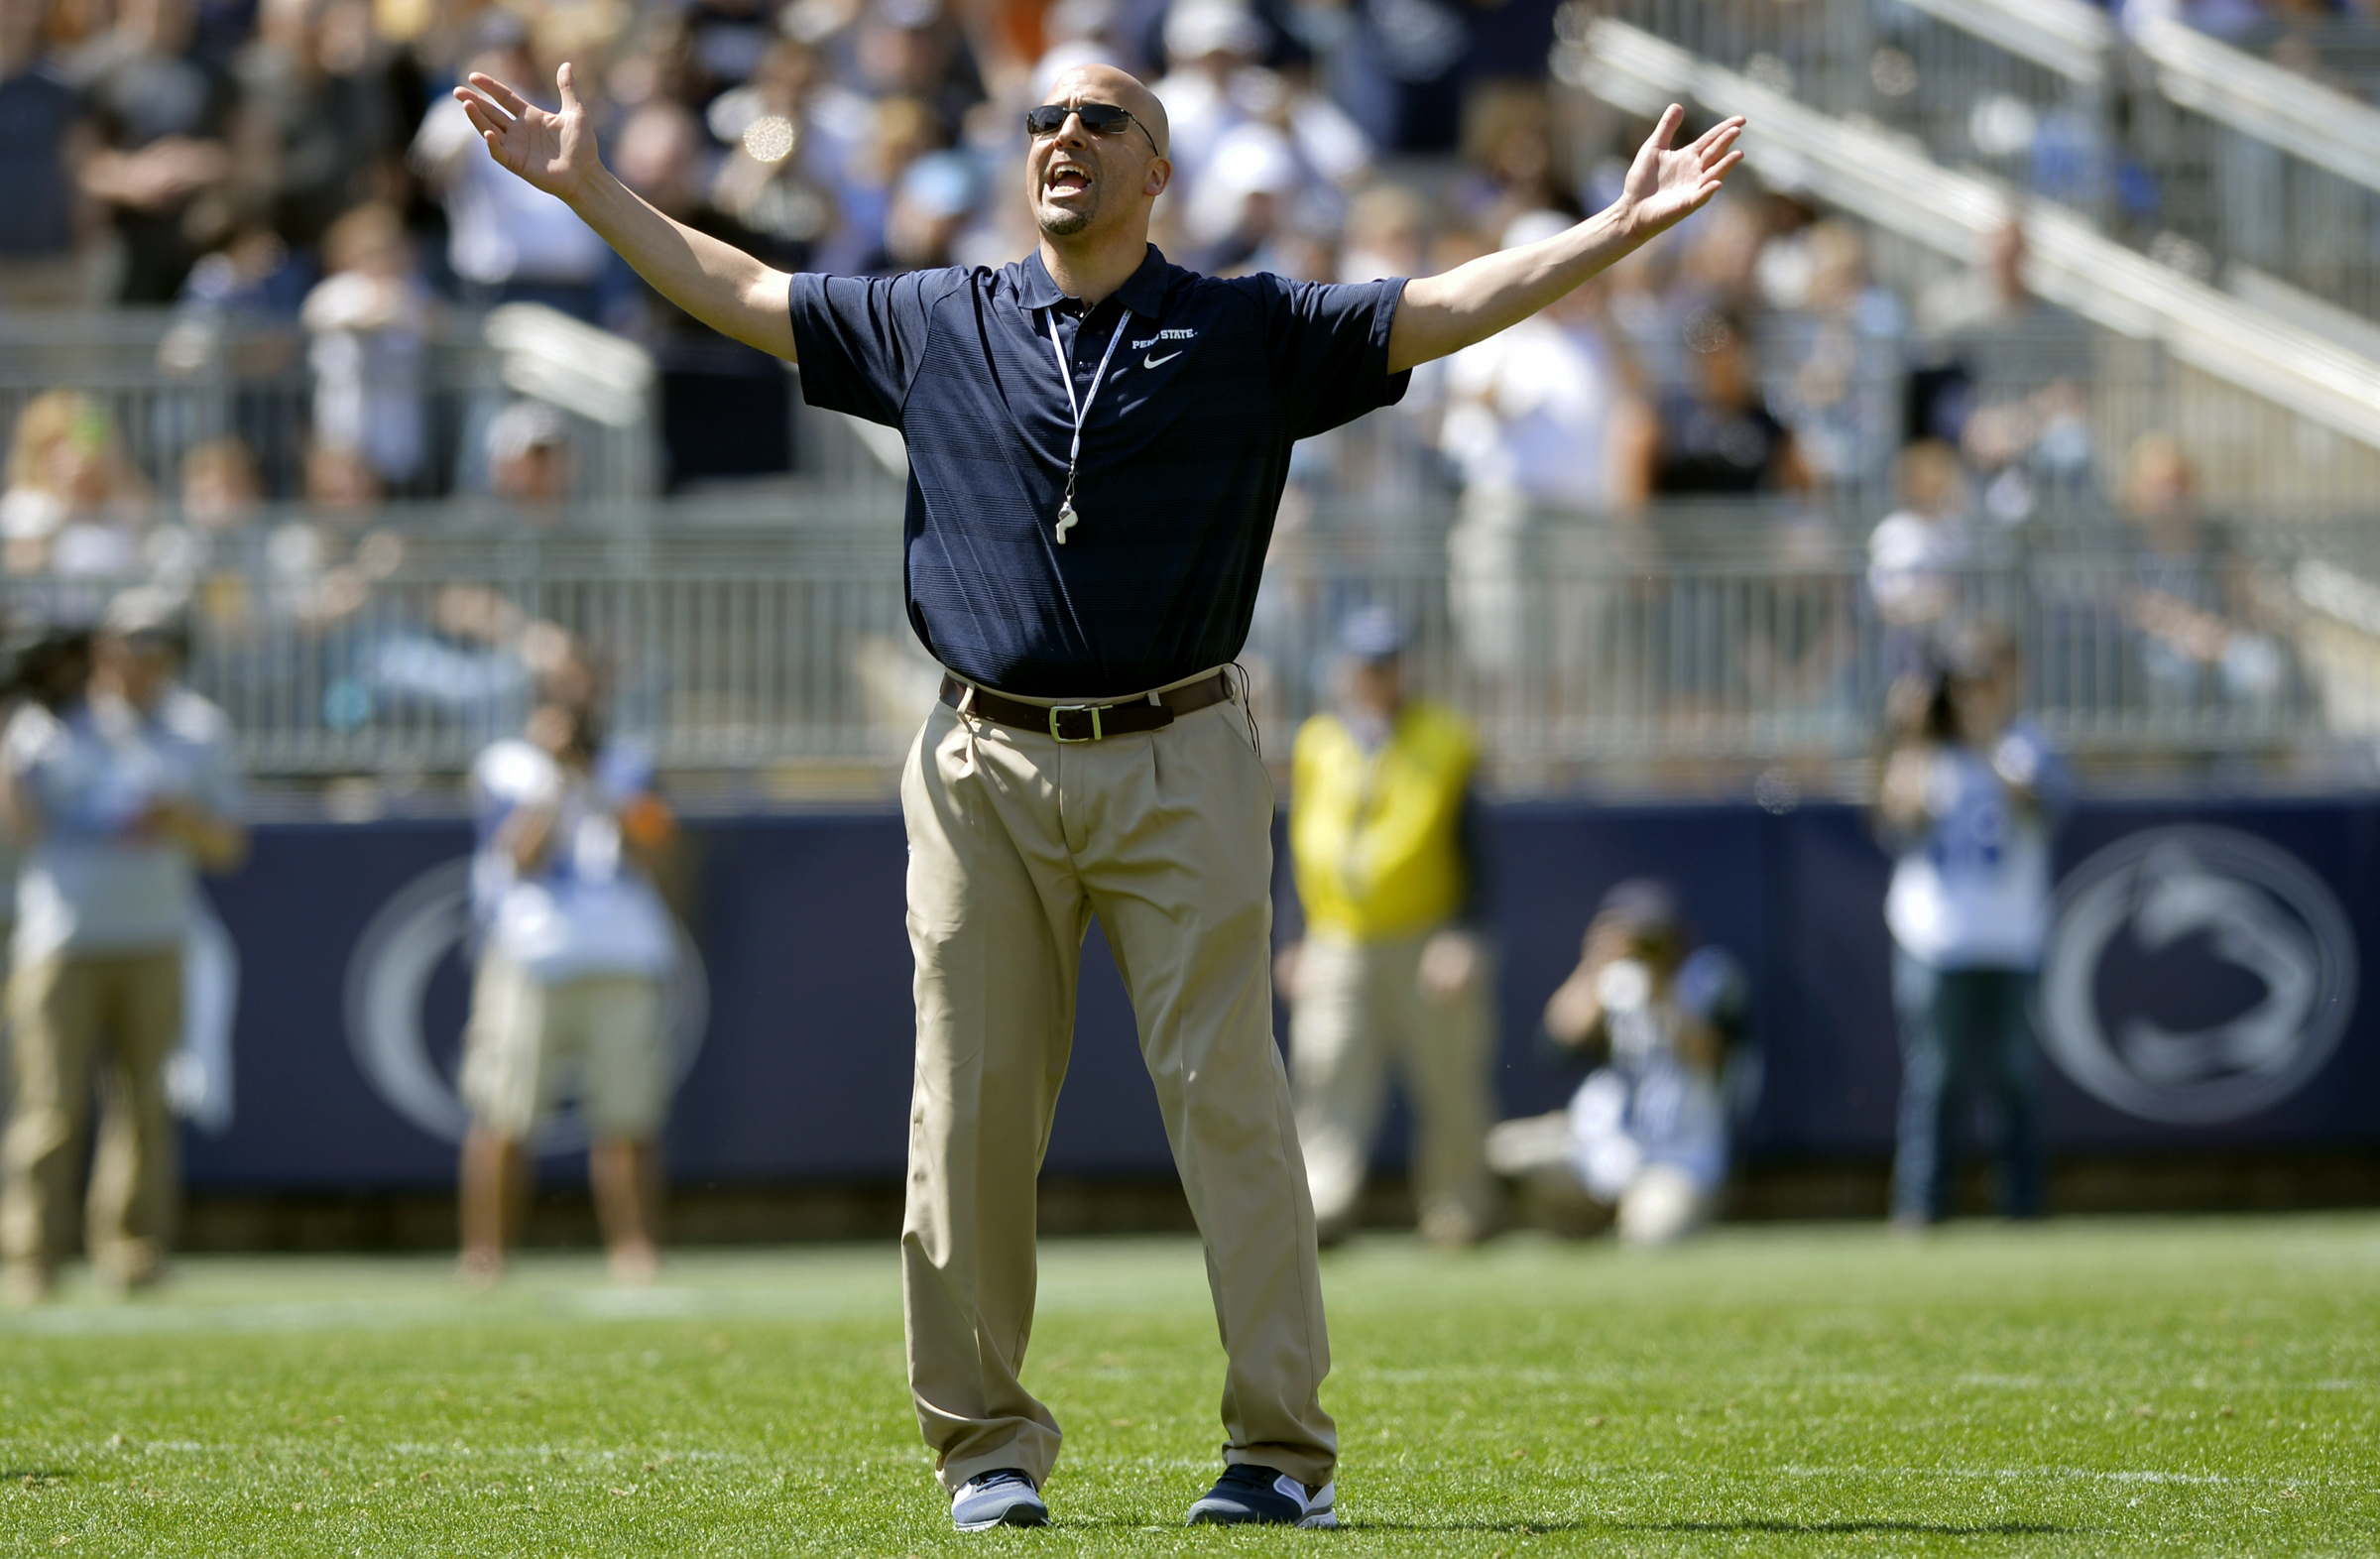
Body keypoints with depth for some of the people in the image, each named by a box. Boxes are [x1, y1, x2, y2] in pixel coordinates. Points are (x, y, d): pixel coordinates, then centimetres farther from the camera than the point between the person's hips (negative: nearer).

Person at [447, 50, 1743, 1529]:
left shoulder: (1249, 333, 7)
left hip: (1181, 770, -2)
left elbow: (1450, 309, 1)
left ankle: (1283, 1449, -4)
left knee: (1229, 1099, -6)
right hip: (987, 778, 2)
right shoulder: (933, 325, 13)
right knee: (973, 1115, 2)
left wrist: (1626, 227, -9)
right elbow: (736, 292, 20)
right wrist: (588, 186, 17)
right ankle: (987, 1446, 10)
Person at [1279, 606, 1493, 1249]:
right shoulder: (1316, 745, 11)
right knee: (1328, 1082, -9)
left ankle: (1459, 1206, 13)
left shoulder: (1443, 744, 2)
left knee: (1449, 1088, 1)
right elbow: (1300, 852, 17)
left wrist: (1462, 936, -12)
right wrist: (1294, 943, 10)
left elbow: (1473, 855, 0)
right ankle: (1320, 1205, -14)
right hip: (1336, 949, 2)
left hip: (1426, 947, -2)